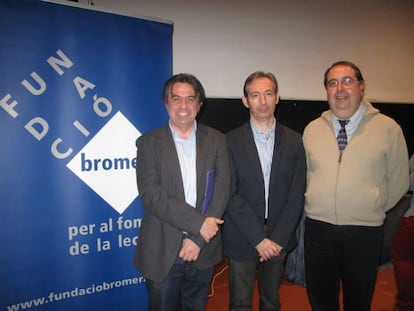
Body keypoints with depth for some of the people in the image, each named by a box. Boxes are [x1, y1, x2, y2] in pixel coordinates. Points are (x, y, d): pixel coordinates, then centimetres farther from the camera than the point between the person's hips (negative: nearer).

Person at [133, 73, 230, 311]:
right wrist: (198, 224, -19)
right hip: (162, 251, -1)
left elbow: (222, 189, -5)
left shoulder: (216, 140, 1)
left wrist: (198, 238, -12)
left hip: (204, 248, 2)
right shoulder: (149, 142, -4)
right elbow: (150, 194, -14)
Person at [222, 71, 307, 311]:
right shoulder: (231, 142, -7)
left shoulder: (294, 141, 0)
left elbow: (296, 195, -2)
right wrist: (258, 238, -14)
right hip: (242, 240, -2)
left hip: (278, 239, 2)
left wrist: (279, 238, -9)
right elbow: (231, 195, -11)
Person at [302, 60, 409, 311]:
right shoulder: (312, 129, 2)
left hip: (365, 231, -1)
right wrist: (318, 205, 5)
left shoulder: (388, 128, -6)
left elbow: (398, 181, 1)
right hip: (318, 227, 2)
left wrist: (372, 209, 3)